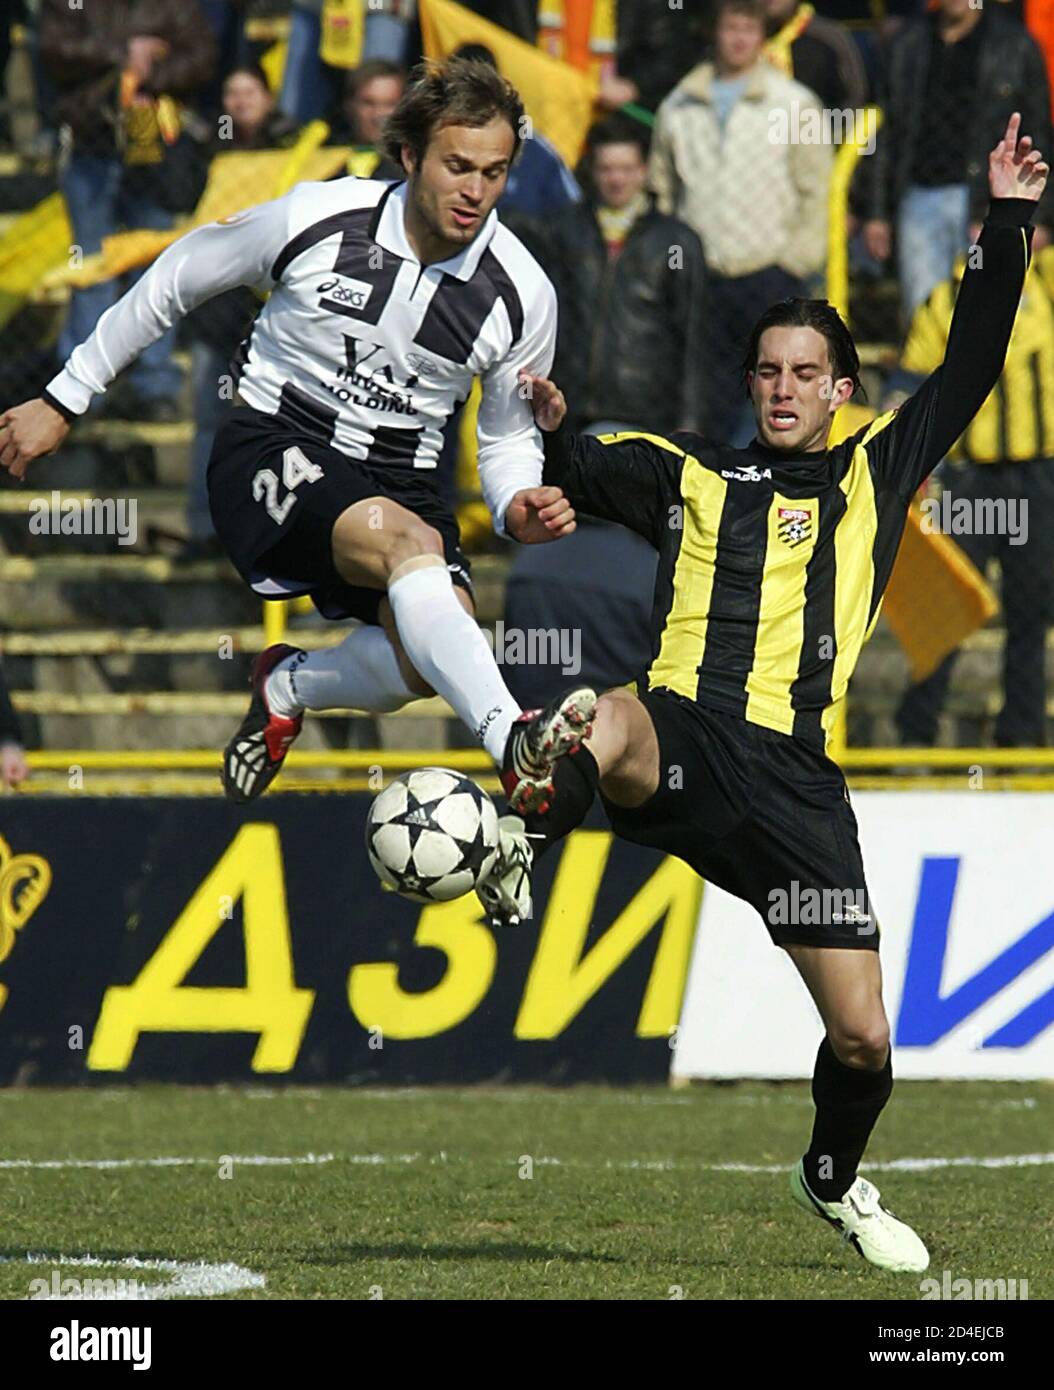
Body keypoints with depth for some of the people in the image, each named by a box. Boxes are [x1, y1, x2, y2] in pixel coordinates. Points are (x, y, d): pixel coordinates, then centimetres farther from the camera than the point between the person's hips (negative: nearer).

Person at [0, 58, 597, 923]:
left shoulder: (522, 292, -5)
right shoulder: (318, 219, -12)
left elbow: (509, 436, 11)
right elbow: (175, 282, 4)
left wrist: (518, 507, -13)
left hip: (398, 477, 4)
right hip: (272, 452, -4)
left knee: (431, 656, -25)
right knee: (402, 538, -36)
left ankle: (287, 690, 10)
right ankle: (516, 748, -55)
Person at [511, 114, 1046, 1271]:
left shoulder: (871, 478, 20)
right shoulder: (688, 477, 20)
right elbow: (575, 475, 12)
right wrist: (548, 430, -11)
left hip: (793, 774, 1)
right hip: (680, 739, -1)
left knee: (862, 1035, 2)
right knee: (609, 723, -43)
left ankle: (834, 1181, 29)